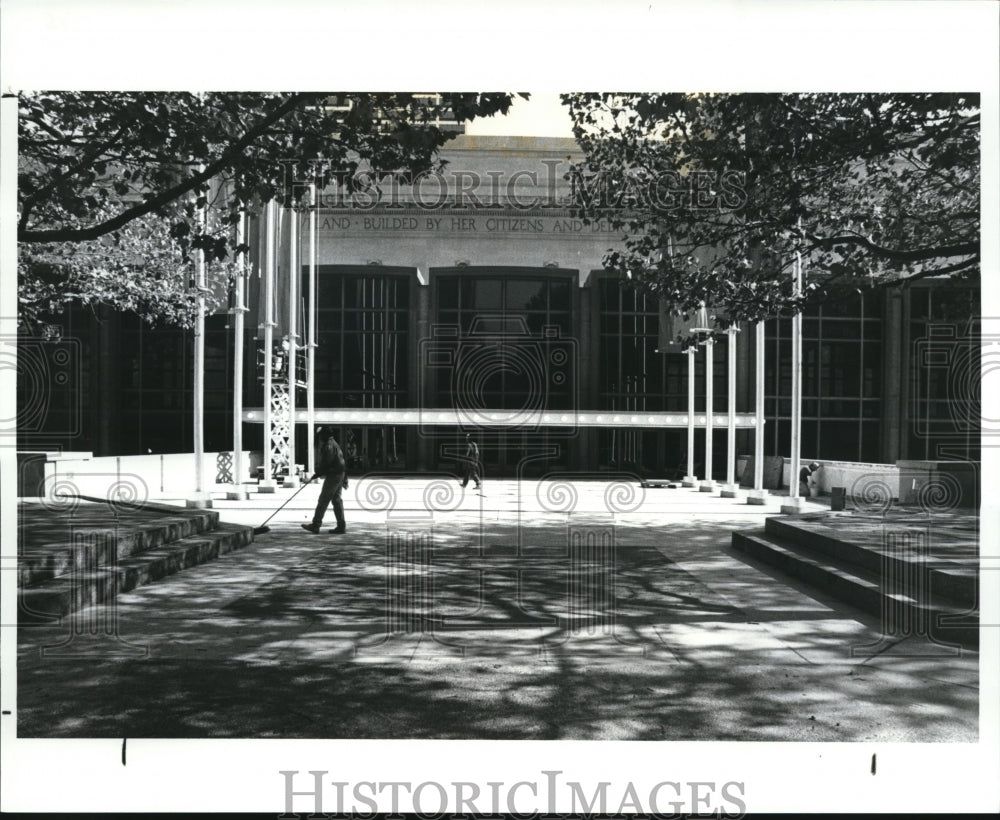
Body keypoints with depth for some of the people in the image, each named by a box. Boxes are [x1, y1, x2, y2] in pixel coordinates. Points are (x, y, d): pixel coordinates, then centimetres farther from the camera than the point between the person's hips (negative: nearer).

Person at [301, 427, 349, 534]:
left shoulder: (328, 446, -15)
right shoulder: (334, 444, 17)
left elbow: (325, 465, -21)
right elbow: (342, 462, 21)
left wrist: (315, 476, -14)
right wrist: (345, 478, 24)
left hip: (333, 476, -10)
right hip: (340, 475, 10)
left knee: (323, 500, -5)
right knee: (337, 500, 11)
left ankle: (315, 525, -3)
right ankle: (341, 526, 11)